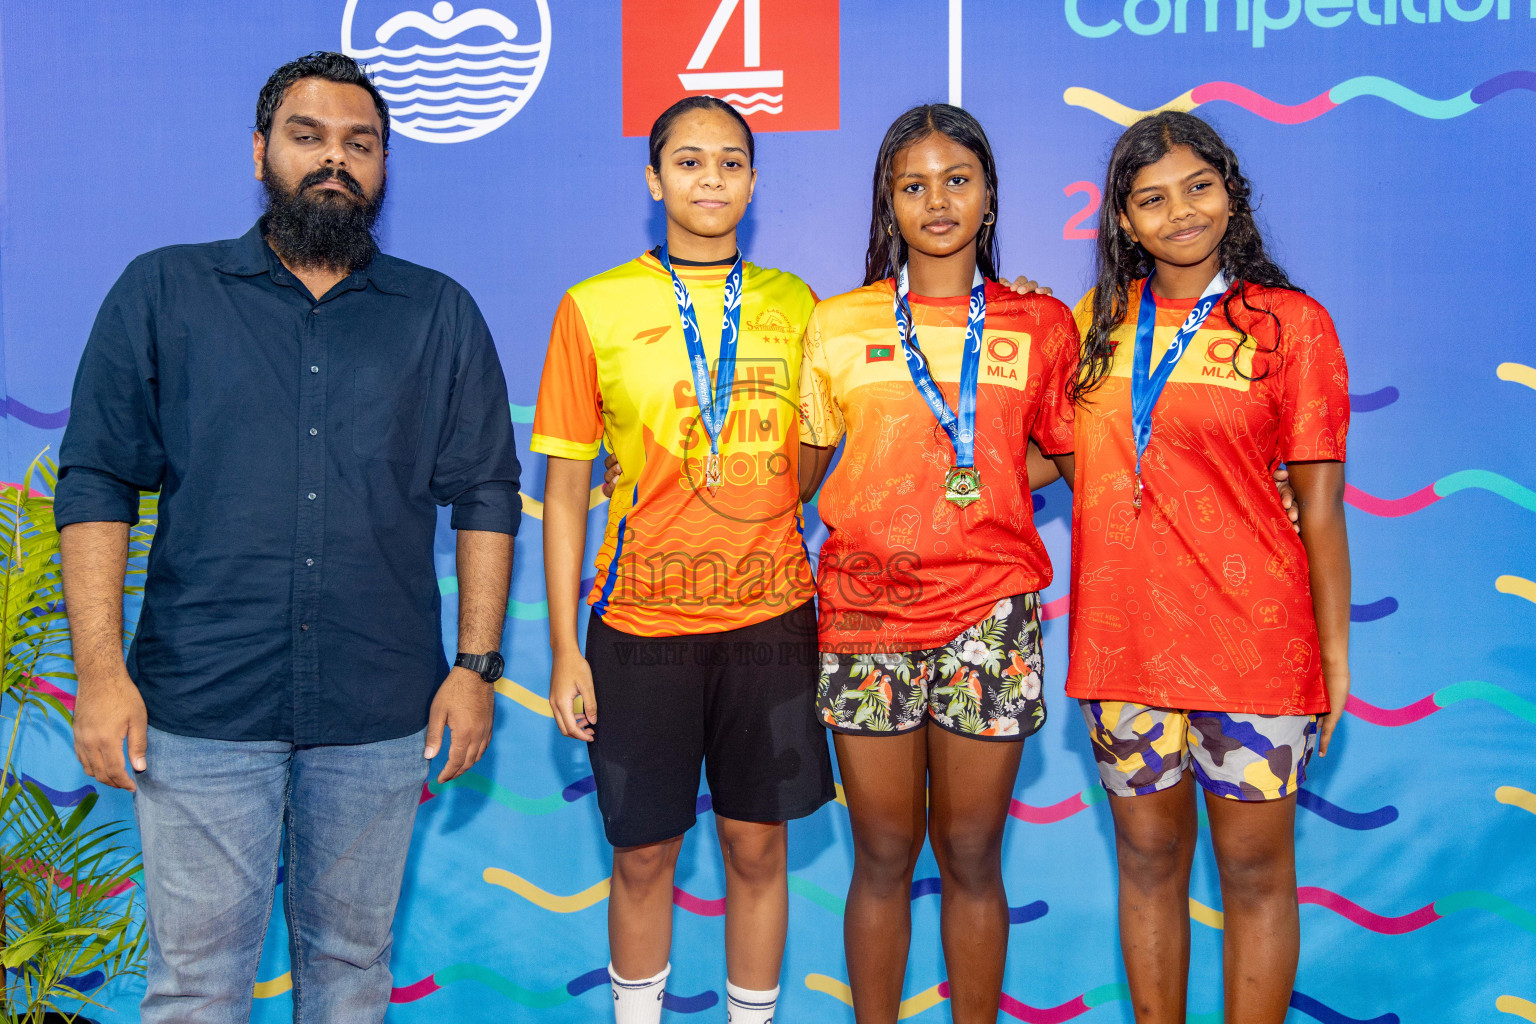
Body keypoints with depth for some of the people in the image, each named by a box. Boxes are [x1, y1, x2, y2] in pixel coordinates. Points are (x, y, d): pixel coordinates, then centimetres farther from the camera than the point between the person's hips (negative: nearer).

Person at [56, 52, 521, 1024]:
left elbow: (486, 495, 7)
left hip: (381, 712, 1)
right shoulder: (163, 293, 5)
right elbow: (95, 484, 2)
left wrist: (476, 665, -1)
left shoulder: (440, 315, 7)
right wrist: (101, 669, -7)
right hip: (199, 706, -1)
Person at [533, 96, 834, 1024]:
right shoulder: (595, 308, -1)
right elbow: (566, 487, 1)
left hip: (771, 617, 2)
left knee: (758, 844, 11)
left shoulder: (794, 304, 7)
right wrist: (564, 648, -2)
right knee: (644, 851, 10)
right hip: (643, 623, -2)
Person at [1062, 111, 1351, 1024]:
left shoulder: (1292, 323, -1)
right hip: (1121, 633, 3)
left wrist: (1336, 652, -3)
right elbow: (1070, 457, 18)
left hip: (1251, 640, -3)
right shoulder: (1097, 322, 9)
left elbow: (1320, 505, -2)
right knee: (1149, 858, 14)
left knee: (1255, 867, 8)